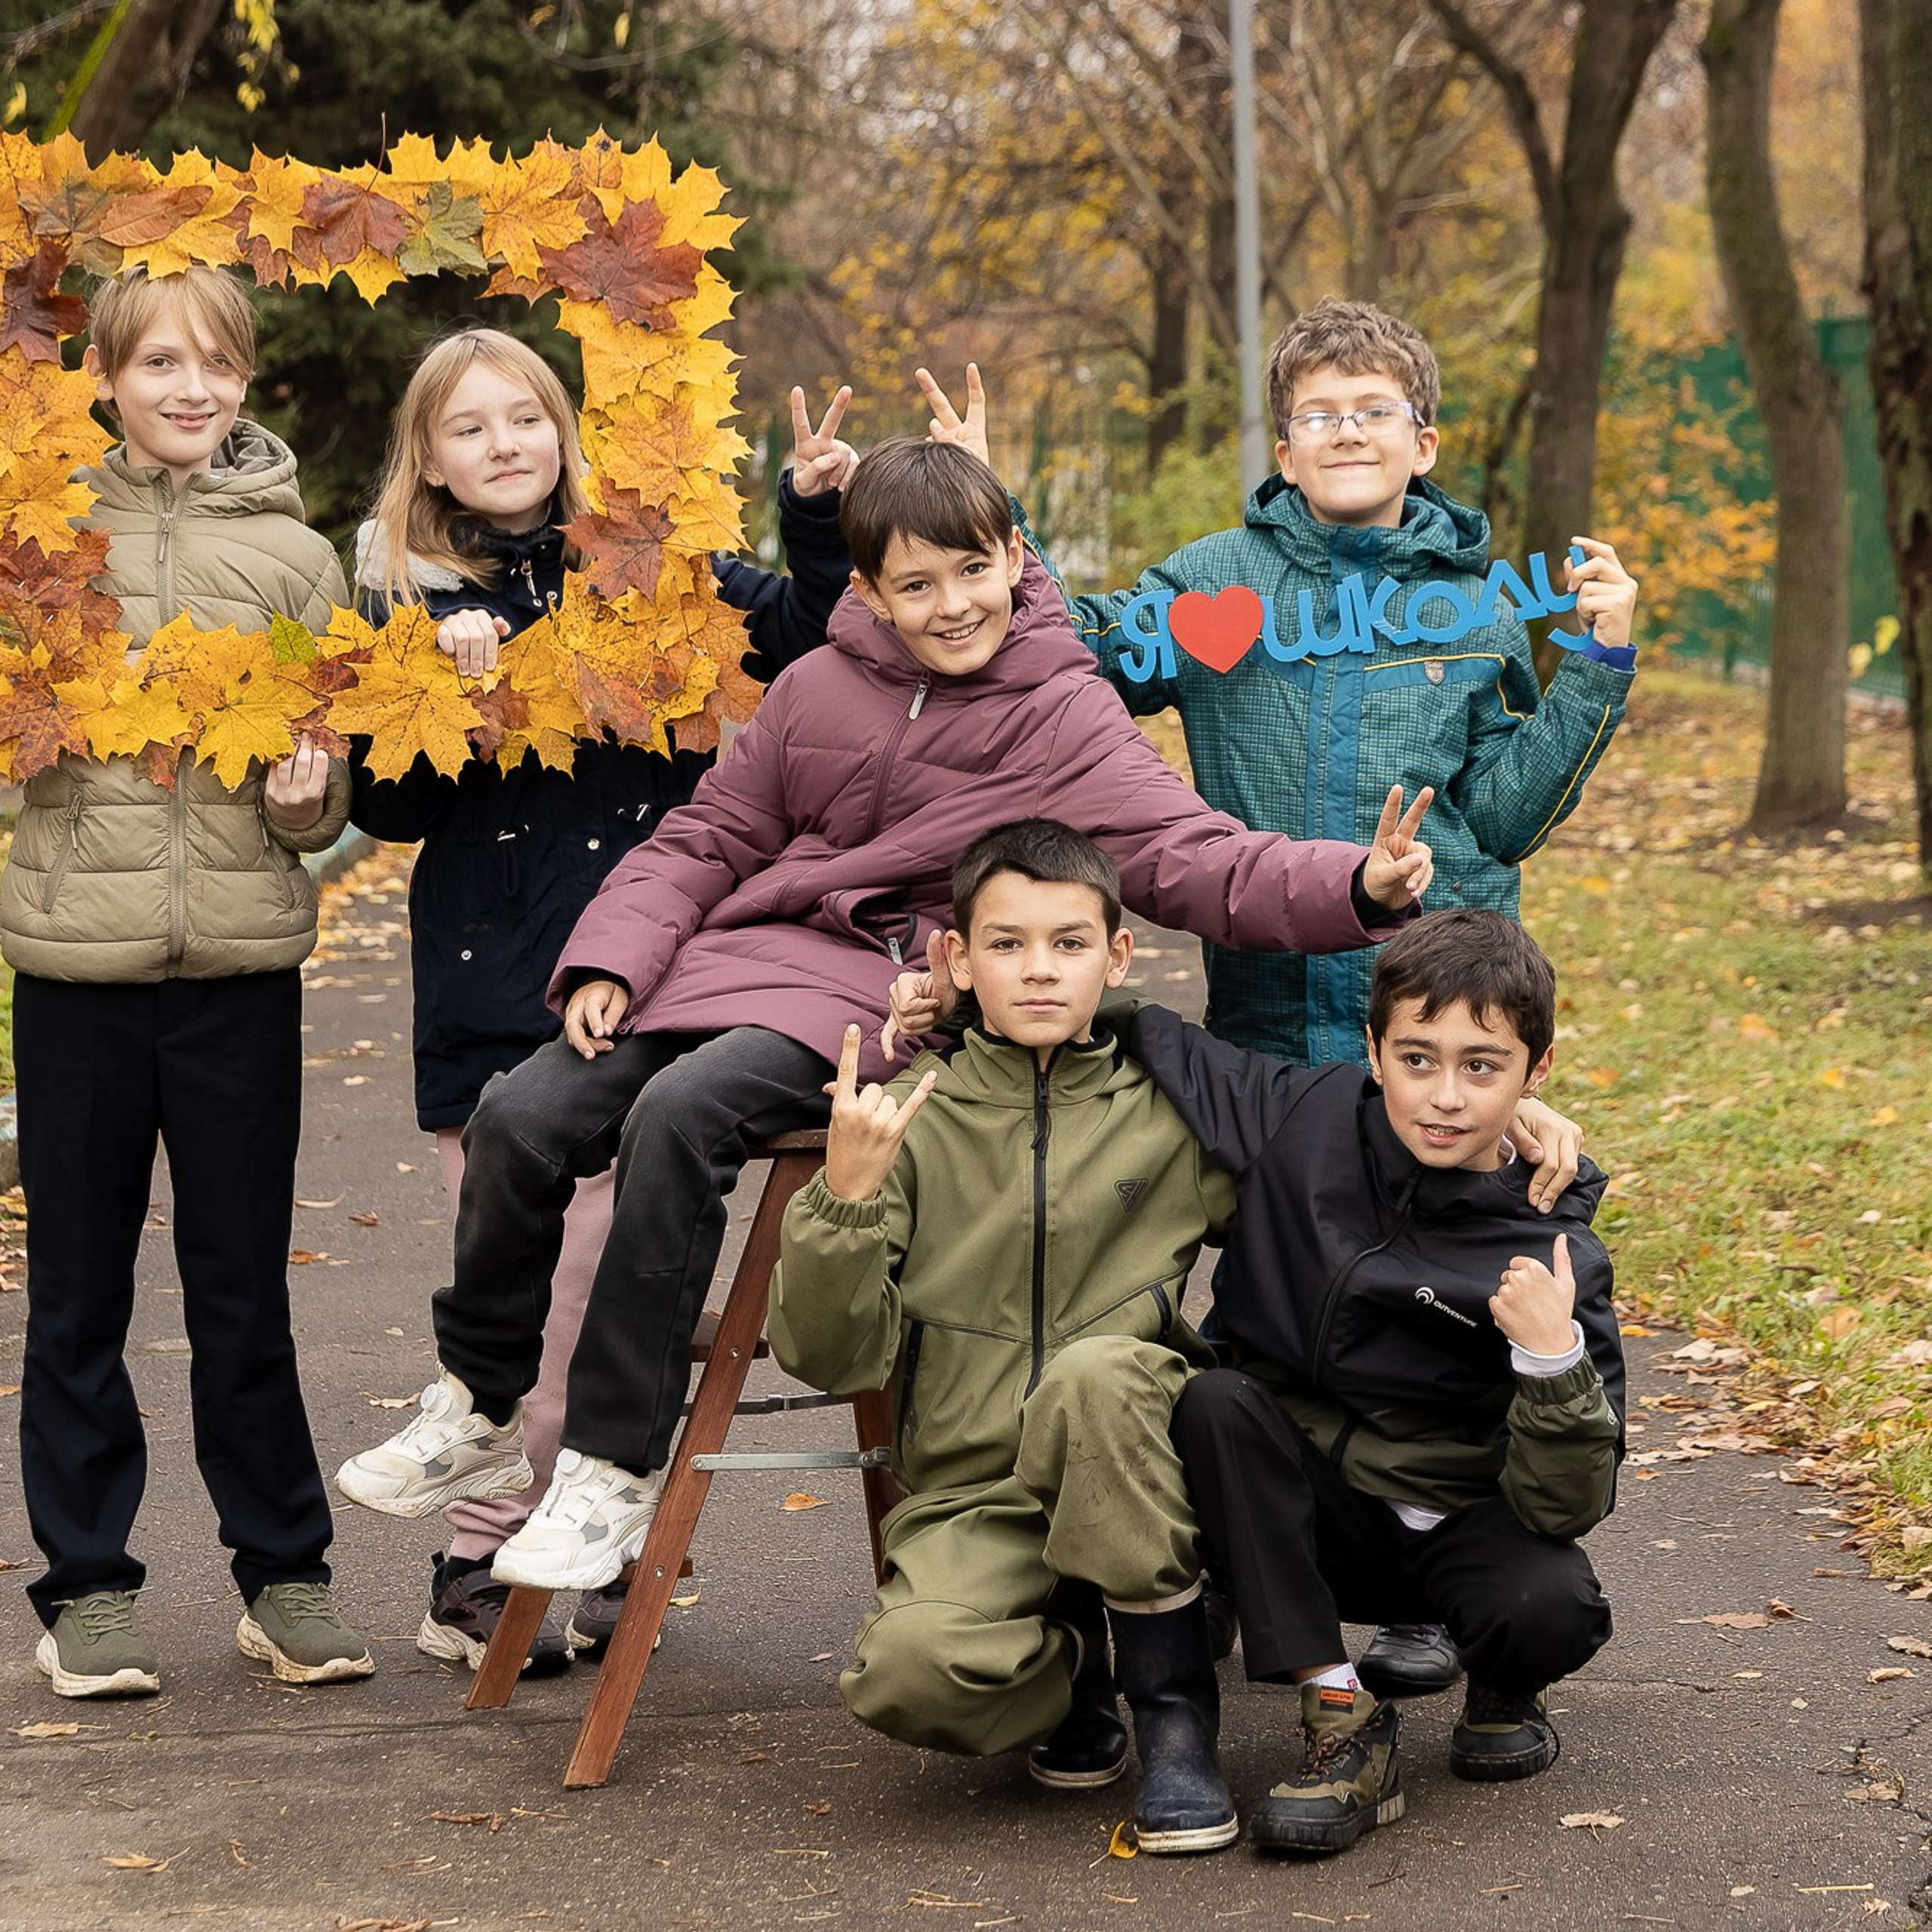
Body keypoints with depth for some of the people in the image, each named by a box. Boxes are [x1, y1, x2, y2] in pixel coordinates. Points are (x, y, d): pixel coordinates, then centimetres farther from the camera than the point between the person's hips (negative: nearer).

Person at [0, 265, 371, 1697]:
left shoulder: (294, 556, 6)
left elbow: (328, 800, 10)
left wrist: (306, 795, -12)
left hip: (242, 961, 0)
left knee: (245, 1287, 7)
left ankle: (284, 1574, 19)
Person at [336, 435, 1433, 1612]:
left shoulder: (1064, 721, -3)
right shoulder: (819, 688, 9)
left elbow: (1197, 864, -13)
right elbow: (708, 839, 16)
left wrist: (1360, 884, -31)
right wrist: (613, 960, 0)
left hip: (886, 996, -5)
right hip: (734, 956, 5)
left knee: (680, 1116, -31)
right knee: (520, 1119, -13)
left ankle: (617, 1471, -21)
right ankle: (481, 1418, 9)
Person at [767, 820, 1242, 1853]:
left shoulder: (1178, 1112, 6)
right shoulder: (908, 1120, 3)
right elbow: (829, 1358, -2)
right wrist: (846, 1196, -18)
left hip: (1139, 1471, 1)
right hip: (971, 1495, -1)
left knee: (1096, 1370, -34)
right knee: (908, 1671, -32)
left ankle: (1174, 1704, -15)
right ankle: (1070, 1663, 5)